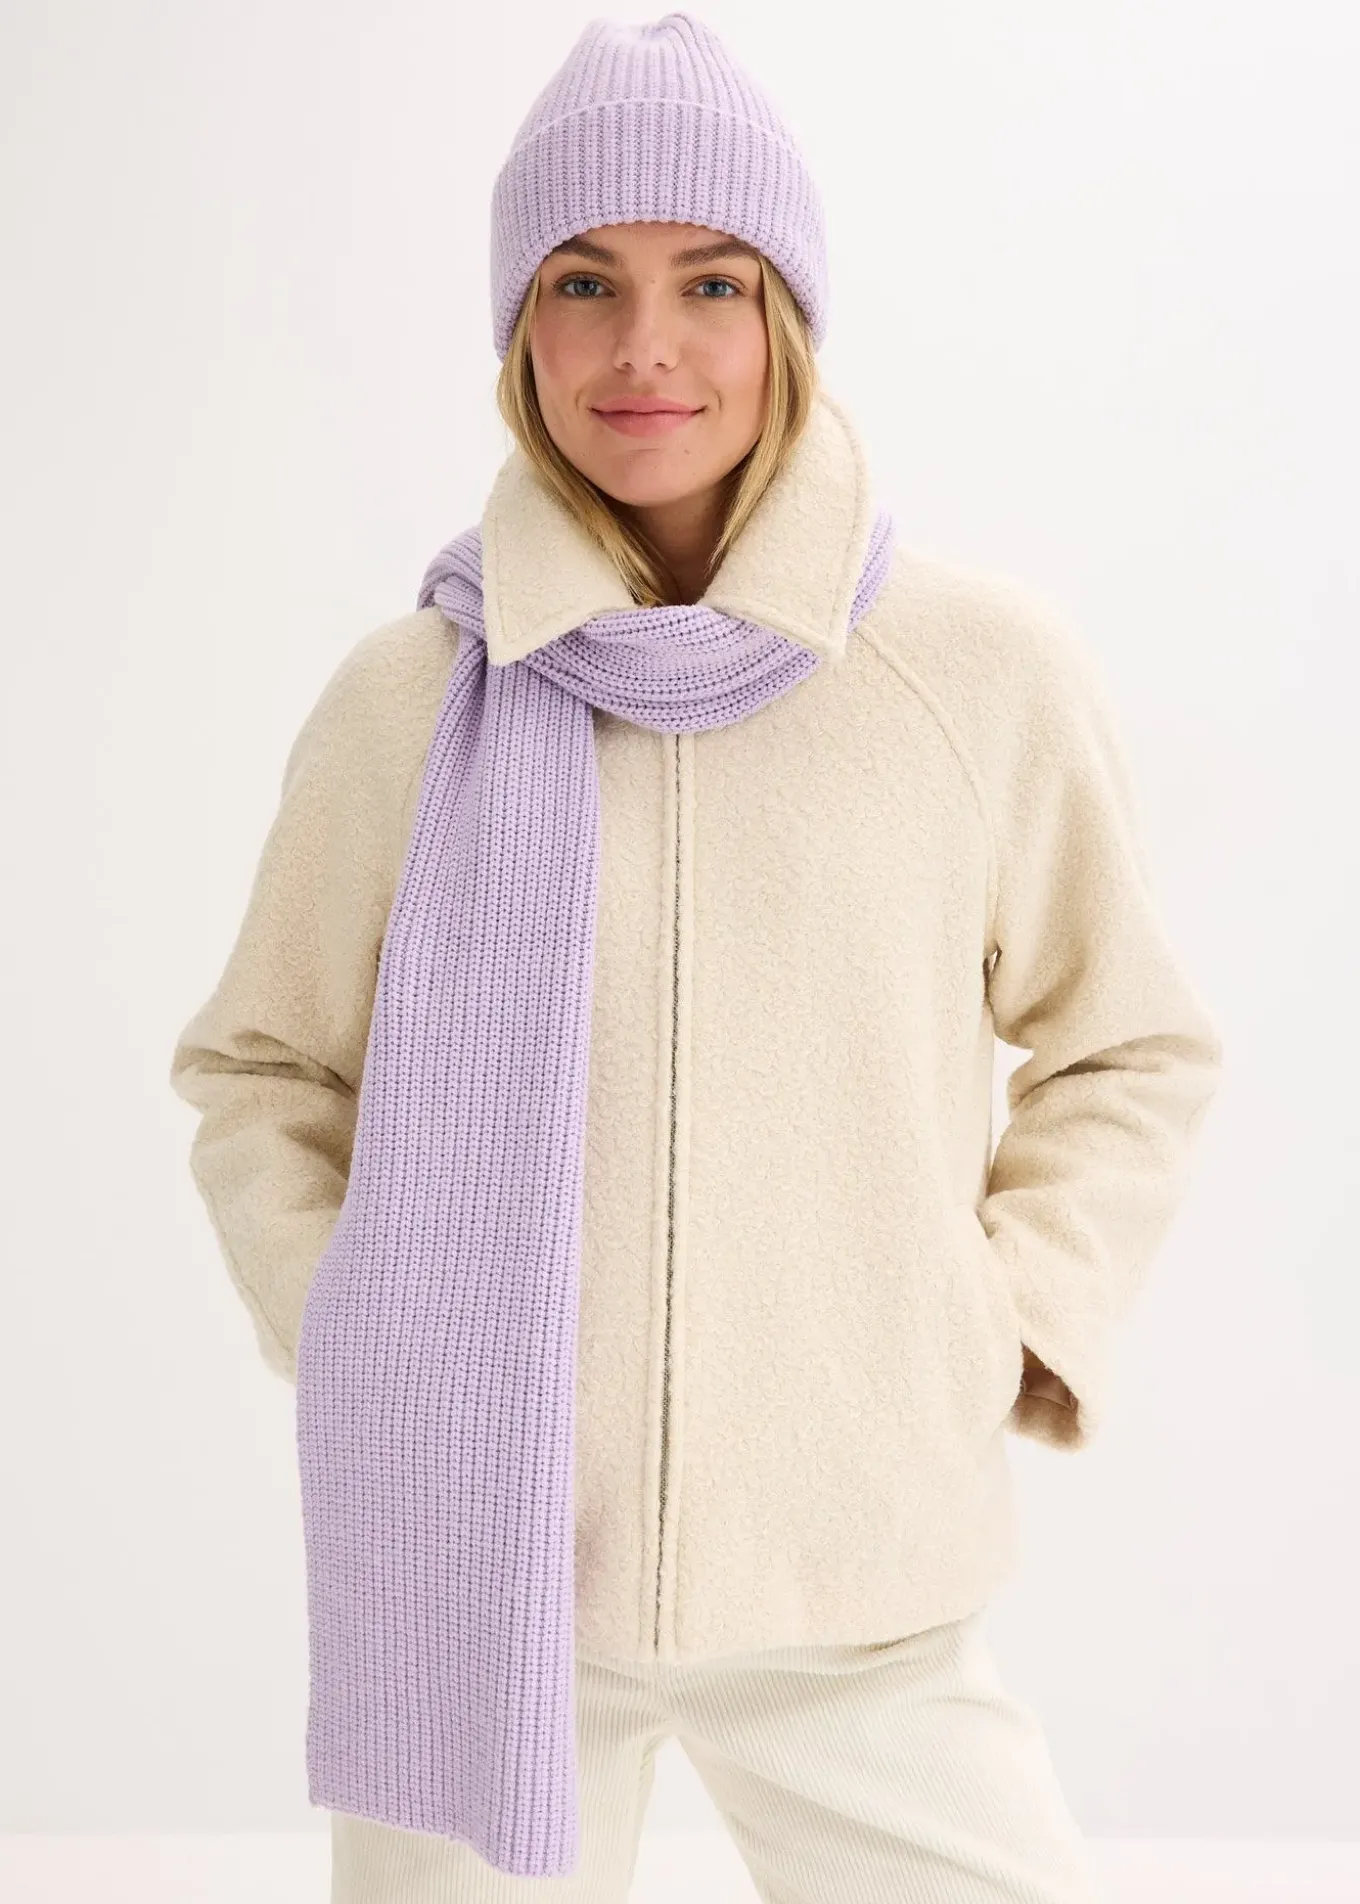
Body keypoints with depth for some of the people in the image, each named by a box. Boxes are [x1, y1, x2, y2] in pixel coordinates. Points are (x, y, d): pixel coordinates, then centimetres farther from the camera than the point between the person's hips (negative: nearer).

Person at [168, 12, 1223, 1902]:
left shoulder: (986, 667, -4)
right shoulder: (404, 699, -3)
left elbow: (1128, 1051, 8)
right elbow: (260, 1068, 10)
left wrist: (1005, 1331, -2)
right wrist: (343, 1328, -2)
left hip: (861, 1584, 0)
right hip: (471, 1569, 1)